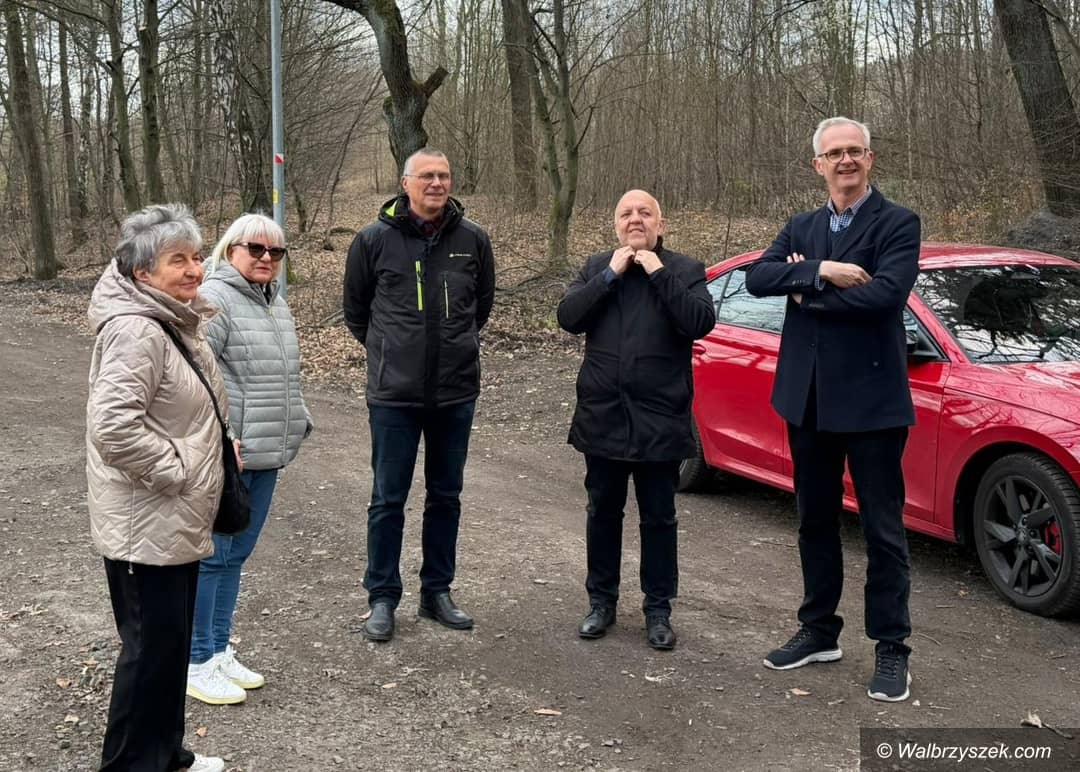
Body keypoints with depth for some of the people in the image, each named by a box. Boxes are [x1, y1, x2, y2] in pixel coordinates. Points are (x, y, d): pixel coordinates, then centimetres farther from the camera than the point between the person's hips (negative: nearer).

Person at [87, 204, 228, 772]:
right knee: (152, 647, 1)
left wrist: (215, 445, 12)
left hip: (176, 519, 10)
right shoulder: (135, 330, -22)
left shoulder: (173, 320, 10)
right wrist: (177, 470, -22)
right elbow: (114, 426, -31)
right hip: (144, 524, -10)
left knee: (172, 640, 20)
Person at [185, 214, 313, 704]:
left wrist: (297, 425, 19)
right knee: (210, 558, 1)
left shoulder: (275, 303, 16)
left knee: (235, 556, 16)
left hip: (265, 457, 9)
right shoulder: (214, 300, -13)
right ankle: (196, 664, 12)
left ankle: (219, 651, 28)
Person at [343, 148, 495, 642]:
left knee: (446, 496, 12)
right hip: (394, 394, -2)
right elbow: (355, 309, 9)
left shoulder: (473, 239, 1)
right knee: (388, 500, 4)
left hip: (456, 393, 3)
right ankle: (382, 598, 17)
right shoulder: (374, 239, -4)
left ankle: (437, 591, 26)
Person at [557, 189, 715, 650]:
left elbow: (701, 323, -17)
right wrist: (611, 275, -13)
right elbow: (568, 317, -7)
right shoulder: (596, 268, 8)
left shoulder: (684, 271, 0)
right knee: (603, 513, 13)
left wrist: (660, 274, -16)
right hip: (603, 416, 3)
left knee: (659, 518, 8)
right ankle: (601, 601, 27)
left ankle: (658, 609, 20)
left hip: (660, 418, -2)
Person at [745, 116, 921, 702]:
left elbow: (886, 292, -23)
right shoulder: (800, 228, 11)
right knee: (816, 521, 16)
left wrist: (807, 293, -11)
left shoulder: (897, 224, -6)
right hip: (808, 398, 6)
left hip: (871, 399, -5)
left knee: (882, 529, 3)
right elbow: (757, 278, -5)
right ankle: (819, 631, 30)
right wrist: (822, 271, -19)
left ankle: (891, 649, 14)